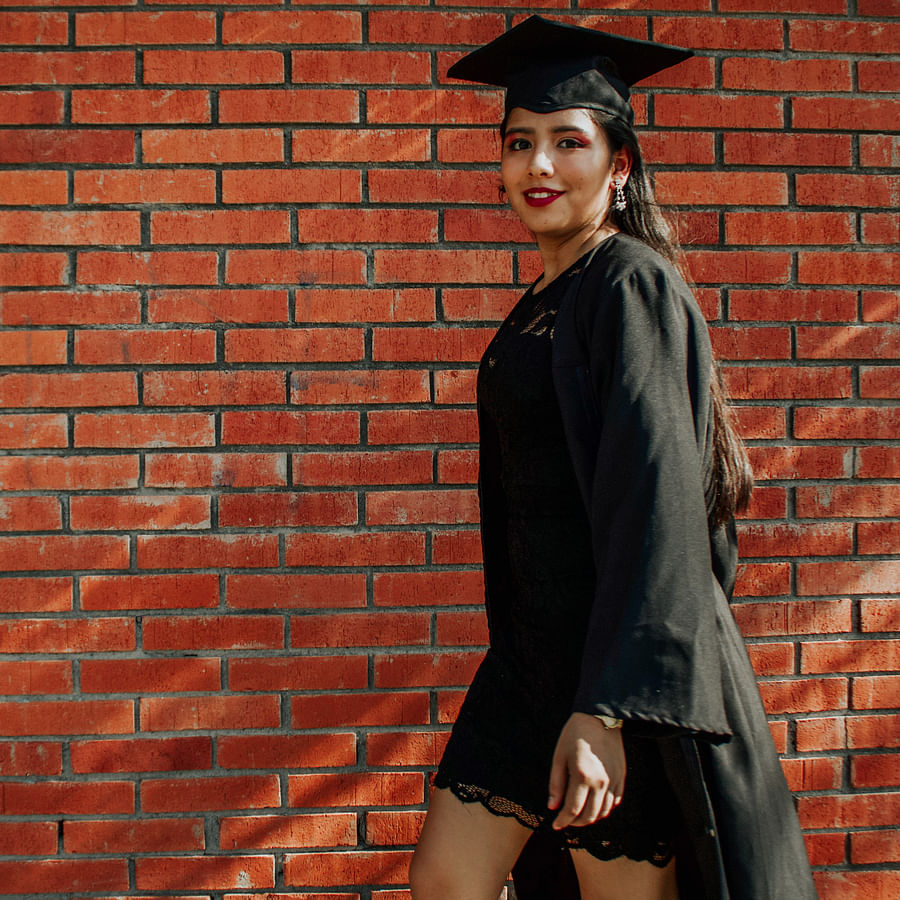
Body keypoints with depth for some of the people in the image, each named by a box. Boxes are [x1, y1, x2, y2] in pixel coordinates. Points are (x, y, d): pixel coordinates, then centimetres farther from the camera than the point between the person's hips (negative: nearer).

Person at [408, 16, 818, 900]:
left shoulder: (633, 285, -13)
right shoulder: (543, 303, 13)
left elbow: (651, 498, -20)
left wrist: (603, 709, -25)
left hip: (622, 657, -8)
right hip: (535, 645, 8)